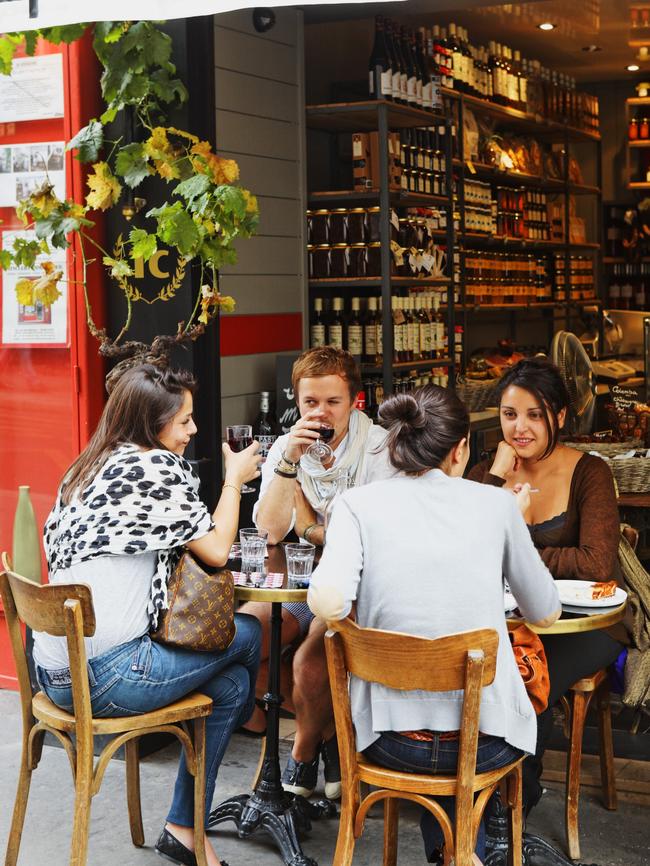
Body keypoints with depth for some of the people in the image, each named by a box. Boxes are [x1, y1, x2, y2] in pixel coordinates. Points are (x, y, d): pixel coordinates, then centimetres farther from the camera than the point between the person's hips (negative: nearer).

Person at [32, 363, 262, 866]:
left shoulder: (90, 468, 16)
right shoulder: (158, 466, -10)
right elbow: (216, 550, -6)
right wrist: (234, 479, 9)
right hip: (105, 679, -9)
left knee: (229, 681, 18)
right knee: (247, 633, 8)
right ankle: (243, 715, 35)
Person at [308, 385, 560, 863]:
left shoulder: (359, 504, -4)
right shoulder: (496, 505, -3)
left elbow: (328, 603, -20)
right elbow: (546, 612, 7)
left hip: (391, 740, 0)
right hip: (486, 743, 0)